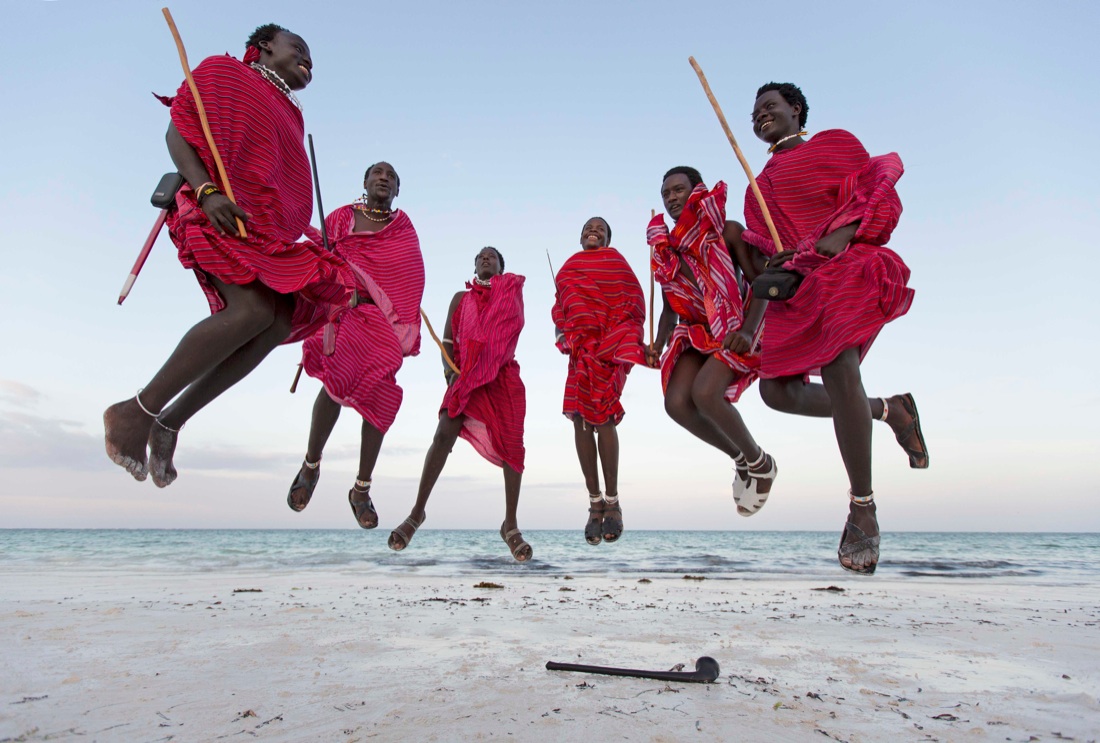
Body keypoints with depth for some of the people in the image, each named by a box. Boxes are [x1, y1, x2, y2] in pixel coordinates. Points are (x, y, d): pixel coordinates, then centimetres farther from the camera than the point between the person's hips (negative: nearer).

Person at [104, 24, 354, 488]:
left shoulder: (290, 114, 29)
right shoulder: (223, 72, 9)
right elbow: (177, 132, -1)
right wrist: (207, 191, -18)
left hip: (271, 231, 7)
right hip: (221, 214, -7)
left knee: (279, 321, -15)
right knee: (253, 310, -30)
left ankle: (170, 421, -8)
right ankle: (137, 411, -19)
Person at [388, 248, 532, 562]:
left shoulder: (511, 291, 16)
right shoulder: (461, 298, 17)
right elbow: (448, 341, 9)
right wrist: (450, 371, -9)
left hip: (504, 377, 0)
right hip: (465, 375, 0)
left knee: (512, 444, -8)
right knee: (444, 434, -16)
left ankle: (510, 524, 0)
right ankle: (417, 511, -7)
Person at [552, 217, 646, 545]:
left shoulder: (616, 261, 14)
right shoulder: (568, 269, 24)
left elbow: (634, 304, 7)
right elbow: (560, 310, 20)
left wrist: (631, 339, -8)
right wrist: (561, 334, 0)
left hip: (610, 347, -3)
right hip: (580, 347, 3)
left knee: (603, 414, -18)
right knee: (580, 417, -8)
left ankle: (612, 502, -11)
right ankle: (595, 503, -2)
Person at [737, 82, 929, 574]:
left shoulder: (835, 143, 11)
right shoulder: (760, 186, 27)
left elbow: (881, 197, 1)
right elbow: (759, 251, 24)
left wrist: (844, 233, -16)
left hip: (846, 267, -7)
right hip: (796, 283, 7)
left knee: (836, 362, -31)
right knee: (777, 390, -7)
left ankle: (862, 507, -21)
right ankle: (889, 410, 13)